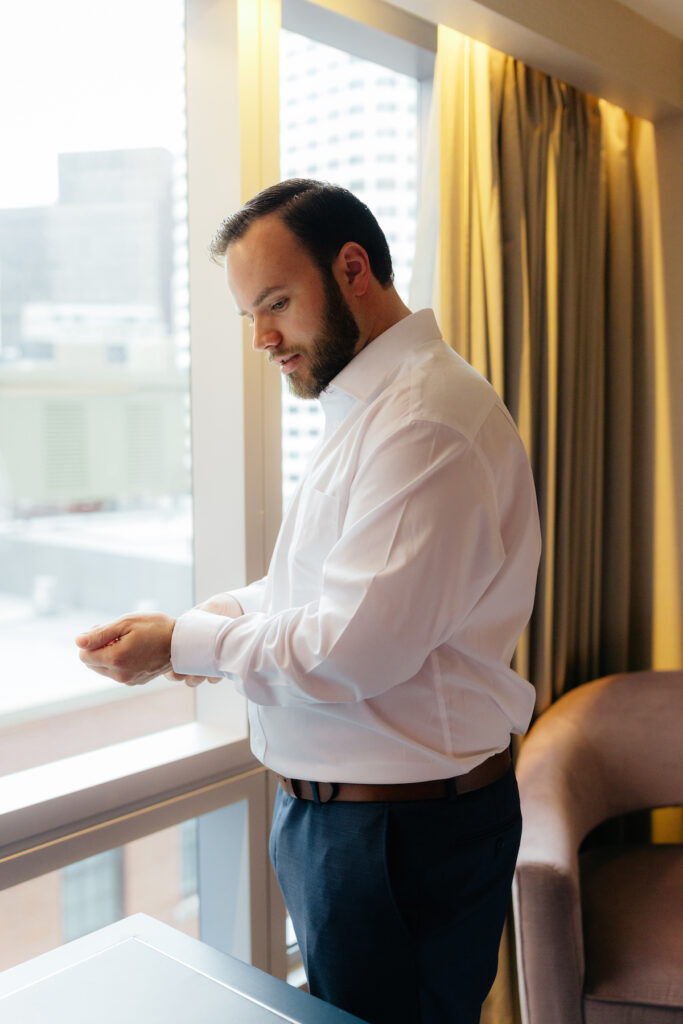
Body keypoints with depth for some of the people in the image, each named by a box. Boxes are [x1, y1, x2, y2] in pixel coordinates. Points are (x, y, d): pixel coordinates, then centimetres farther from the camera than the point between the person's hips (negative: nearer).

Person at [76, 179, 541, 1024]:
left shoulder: (425, 418, -23)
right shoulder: (364, 407, 12)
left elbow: (355, 653, -26)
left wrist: (185, 645, -15)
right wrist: (218, 616, 3)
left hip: (401, 835, -9)